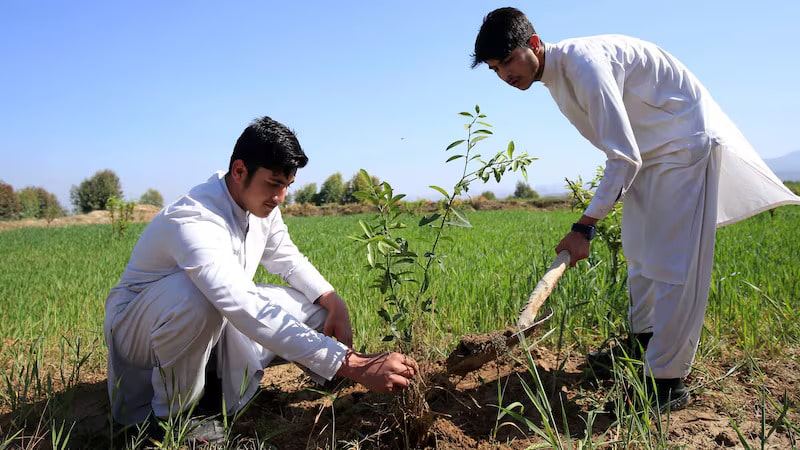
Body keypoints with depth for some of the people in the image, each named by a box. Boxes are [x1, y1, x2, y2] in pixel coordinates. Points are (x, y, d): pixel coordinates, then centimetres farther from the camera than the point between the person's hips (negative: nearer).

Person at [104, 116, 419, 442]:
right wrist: (353, 366, -50)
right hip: (137, 328, -7)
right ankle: (168, 415, -17)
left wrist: (334, 303, -13)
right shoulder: (194, 222, -35)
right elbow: (247, 312, -46)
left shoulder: (261, 206, -9)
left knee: (316, 306, -5)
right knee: (196, 293, -40)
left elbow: (287, 259, 7)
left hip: (212, 322, 7)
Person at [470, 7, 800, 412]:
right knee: (639, 253, 17)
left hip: (684, 143, -10)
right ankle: (641, 340, 34)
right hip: (646, 149, 10)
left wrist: (584, 226, -33)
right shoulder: (554, 75, 1)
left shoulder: (583, 63, -29)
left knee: (671, 264, -11)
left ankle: (667, 383, -4)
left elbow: (623, 157, -31)